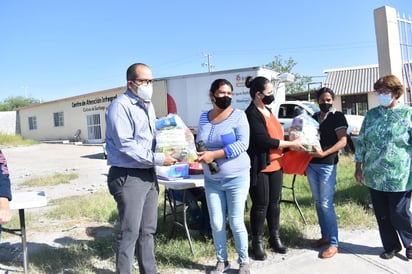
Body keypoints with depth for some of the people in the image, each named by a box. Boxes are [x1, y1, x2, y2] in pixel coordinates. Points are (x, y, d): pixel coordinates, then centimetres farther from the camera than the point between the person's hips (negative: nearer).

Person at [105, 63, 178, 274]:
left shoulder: (148, 105, 14)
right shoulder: (120, 106, -14)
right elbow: (126, 145, -22)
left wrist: (168, 151, 2)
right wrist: (158, 159, -20)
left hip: (149, 174, 9)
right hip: (128, 176, -8)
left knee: (148, 230, 17)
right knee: (130, 232, -2)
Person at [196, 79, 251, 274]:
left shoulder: (238, 115, -8)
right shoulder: (204, 117, 5)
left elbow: (242, 144, -18)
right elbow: (198, 142, 13)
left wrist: (214, 154, -23)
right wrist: (198, 154, -10)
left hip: (236, 178, -4)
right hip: (211, 180, 4)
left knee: (236, 222, 4)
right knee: (216, 223, 9)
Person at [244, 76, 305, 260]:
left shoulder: (267, 111, 15)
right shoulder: (252, 114, -15)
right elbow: (264, 140, -21)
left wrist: (289, 145, 9)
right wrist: (291, 144, -13)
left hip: (275, 164, 8)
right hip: (260, 167, -8)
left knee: (274, 202, 14)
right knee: (260, 205, 1)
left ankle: (275, 238, 27)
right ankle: (257, 242, 16)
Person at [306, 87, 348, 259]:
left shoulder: (337, 117, -3)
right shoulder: (313, 117, 14)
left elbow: (342, 141, -11)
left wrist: (324, 153, -21)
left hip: (327, 165, -6)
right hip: (311, 164, 6)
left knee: (326, 204, -8)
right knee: (318, 202, 11)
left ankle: (334, 243, 2)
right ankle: (325, 236, 24)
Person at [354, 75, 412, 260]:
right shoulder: (371, 114, 8)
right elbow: (361, 142, 10)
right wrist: (358, 168, 8)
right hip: (374, 176, 4)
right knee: (381, 215, 11)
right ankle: (391, 246, 31)